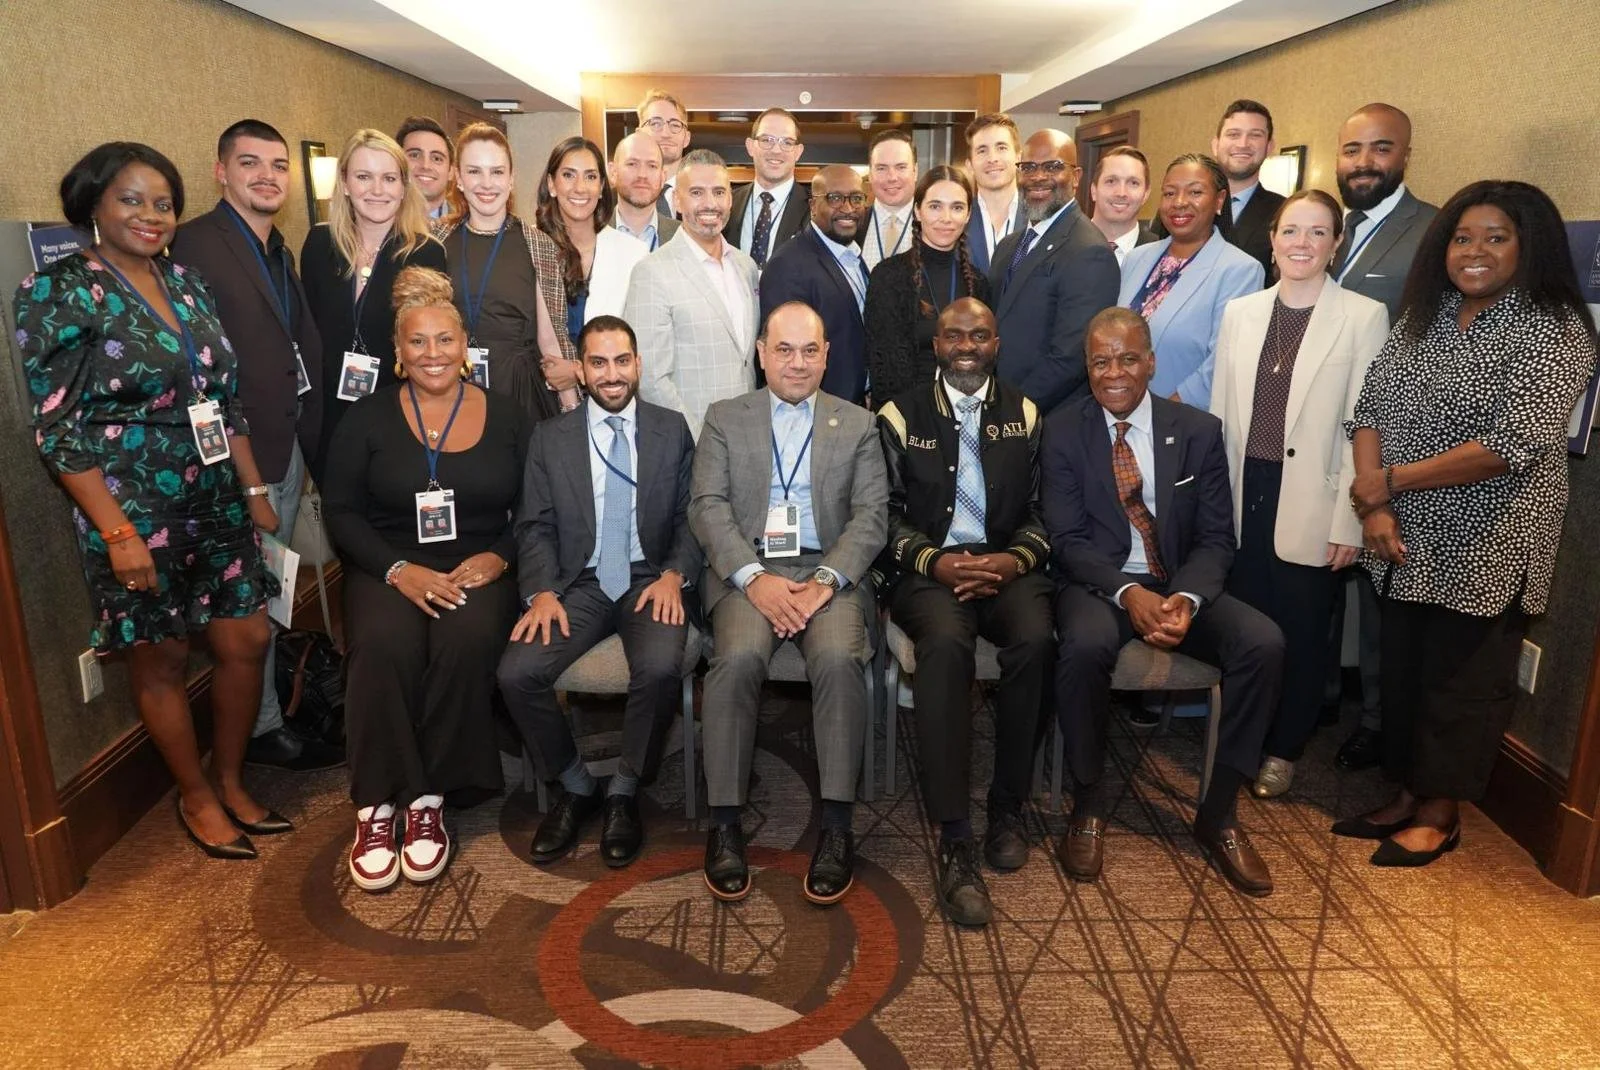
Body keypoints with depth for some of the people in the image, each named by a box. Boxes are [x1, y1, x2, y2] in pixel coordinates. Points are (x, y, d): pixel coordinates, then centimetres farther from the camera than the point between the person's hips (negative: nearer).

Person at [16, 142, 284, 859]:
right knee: (162, 661, 9)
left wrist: (255, 490, 9)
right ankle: (196, 797, 29)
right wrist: (119, 533, -17)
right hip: (134, 512, -5)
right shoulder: (57, 292, -9)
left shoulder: (186, 283, 7)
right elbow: (58, 429, -12)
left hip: (217, 501, 5)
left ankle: (230, 782, 30)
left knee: (247, 643, 8)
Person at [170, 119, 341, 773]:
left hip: (288, 445, 8)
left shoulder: (280, 252, 16)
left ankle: (272, 703, 30)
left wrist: (308, 434, 8)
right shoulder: (197, 244, -10)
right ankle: (260, 727, 15)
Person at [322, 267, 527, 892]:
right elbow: (341, 511, 3)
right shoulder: (368, 418, 7)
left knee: (468, 640, -33)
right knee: (382, 644, -32)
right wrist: (398, 570, -12)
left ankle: (429, 800, -19)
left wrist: (499, 557, -11)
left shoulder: (508, 418, 8)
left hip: (479, 571, 0)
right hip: (388, 570, 0)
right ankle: (377, 804, -17)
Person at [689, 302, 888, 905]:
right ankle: (724, 824, -17)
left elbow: (871, 515, 4)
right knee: (738, 657, -30)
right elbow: (708, 507, 2)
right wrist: (755, 578, -14)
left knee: (839, 658, -31)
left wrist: (825, 581, -13)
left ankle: (837, 826, -20)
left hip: (830, 569, 1)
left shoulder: (858, 425, 15)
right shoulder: (724, 419, 14)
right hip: (747, 569, 0)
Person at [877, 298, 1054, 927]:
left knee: (1035, 640, -31)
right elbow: (889, 516, 4)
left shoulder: (1027, 416, 14)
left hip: (1008, 566, 2)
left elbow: (1042, 511, 9)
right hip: (927, 570, -2)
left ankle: (1007, 809, -11)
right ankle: (955, 844, -31)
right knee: (946, 643, -35)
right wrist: (937, 562, -13)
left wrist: (1014, 560, -11)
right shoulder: (900, 418, 9)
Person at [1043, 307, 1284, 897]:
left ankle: (1217, 815, -6)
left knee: (1264, 643, -24)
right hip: (1098, 583, -2)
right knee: (1085, 645, -36)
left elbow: (1216, 537, 1)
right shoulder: (1062, 432, 0)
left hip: (1182, 586, 3)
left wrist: (1186, 598, -19)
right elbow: (1067, 538, -7)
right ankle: (1089, 803, -10)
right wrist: (1127, 593, -24)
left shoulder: (1199, 430, 4)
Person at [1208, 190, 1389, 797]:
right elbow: (1221, 411, 8)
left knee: (1300, 633, 8)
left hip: (1311, 504, -3)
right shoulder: (1240, 312, 7)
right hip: (1243, 494, 3)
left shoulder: (1364, 317, -4)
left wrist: (1349, 521, -11)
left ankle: (1284, 749, 27)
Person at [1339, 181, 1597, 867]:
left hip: (1485, 548, -5)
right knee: (1403, 671, 14)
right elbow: (1370, 409, 2)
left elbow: (1513, 445, -21)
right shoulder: (1424, 316, 7)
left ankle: (1440, 814, 24)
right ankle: (1407, 795, 31)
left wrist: (1392, 480, -17)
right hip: (1407, 541, 6)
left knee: (1463, 682, 8)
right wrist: (1374, 506, -11)